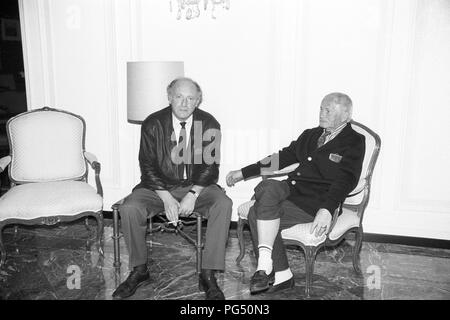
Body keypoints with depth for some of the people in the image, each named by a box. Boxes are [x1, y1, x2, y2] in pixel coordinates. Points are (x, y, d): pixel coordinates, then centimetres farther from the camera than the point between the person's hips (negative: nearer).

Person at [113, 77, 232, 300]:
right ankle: (139, 271, -3)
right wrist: (166, 198, -19)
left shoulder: (209, 125, -5)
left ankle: (208, 275, -20)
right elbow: (148, 166, -6)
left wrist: (193, 195, -20)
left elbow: (211, 165, -6)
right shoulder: (153, 124, -5)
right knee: (129, 208, -25)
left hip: (197, 186, 0)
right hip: (160, 186, 1)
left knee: (223, 204, -29)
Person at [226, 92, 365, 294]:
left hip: (316, 201, -7)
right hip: (292, 188, 7)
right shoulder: (311, 135, 22)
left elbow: (346, 180, -13)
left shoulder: (354, 142, 1)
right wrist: (243, 173, 17)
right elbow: (283, 157, 23)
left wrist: (327, 210, -31)